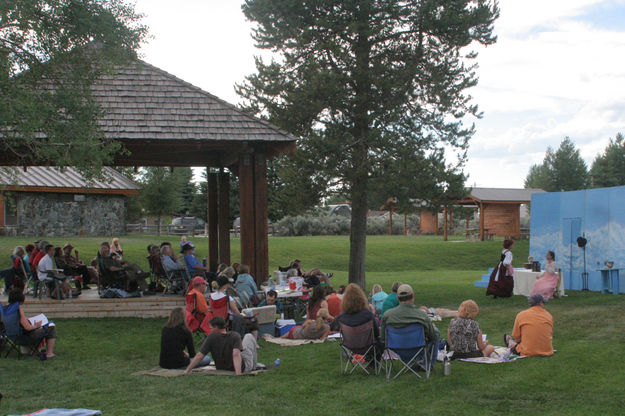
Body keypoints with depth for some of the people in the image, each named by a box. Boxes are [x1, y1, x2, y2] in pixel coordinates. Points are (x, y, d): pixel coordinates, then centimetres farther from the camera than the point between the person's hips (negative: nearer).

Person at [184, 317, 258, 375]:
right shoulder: (235, 336, -21)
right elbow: (236, 354, -35)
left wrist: (187, 371, -14)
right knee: (249, 336, 16)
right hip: (242, 369, -3)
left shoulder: (211, 338, -16)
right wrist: (238, 373, -42)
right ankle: (254, 365, 35)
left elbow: (199, 356, -19)